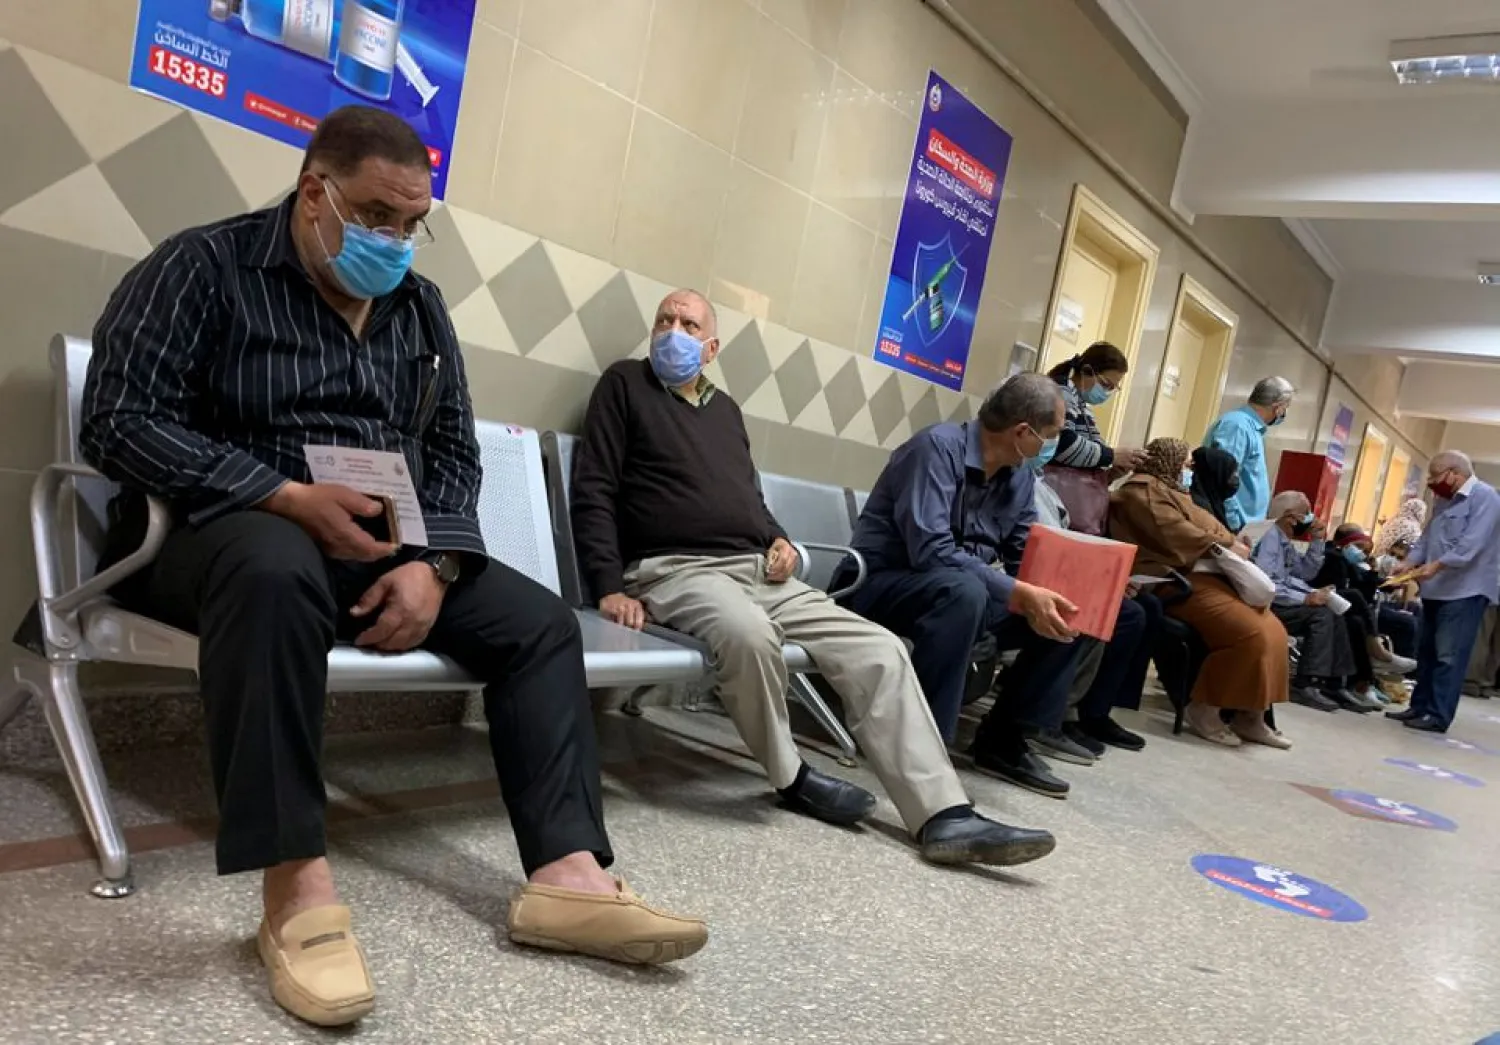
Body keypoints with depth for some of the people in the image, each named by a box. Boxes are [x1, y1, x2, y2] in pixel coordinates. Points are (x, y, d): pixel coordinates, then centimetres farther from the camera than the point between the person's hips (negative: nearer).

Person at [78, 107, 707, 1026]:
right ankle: (298, 887, -37)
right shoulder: (204, 267, -4)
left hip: (391, 550, 6)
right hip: (231, 531, -5)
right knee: (275, 567, -40)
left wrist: (430, 565, -12)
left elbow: (453, 452, 8)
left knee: (541, 622, -9)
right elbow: (118, 419, -13)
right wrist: (290, 498, -24)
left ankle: (567, 875, -16)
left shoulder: (420, 306, 12)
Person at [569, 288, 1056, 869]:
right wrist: (609, 587, -14)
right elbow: (593, 492, -1)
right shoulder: (625, 385, 7)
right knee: (748, 632, -39)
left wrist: (779, 540, 5)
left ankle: (945, 816, -14)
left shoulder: (725, 408, 23)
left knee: (879, 648, -11)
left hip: (759, 571, 6)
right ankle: (790, 776, -12)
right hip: (675, 570, -6)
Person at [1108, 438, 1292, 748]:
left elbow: (1203, 526, 23)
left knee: (1273, 630, -3)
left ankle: (1248, 715, -3)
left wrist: (1233, 544, 3)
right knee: (1251, 633, -24)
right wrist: (1227, 548, -9)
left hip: (1203, 574, 11)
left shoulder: (1168, 490, 29)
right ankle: (1203, 708, -13)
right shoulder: (1144, 489, -3)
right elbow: (1176, 534, -16)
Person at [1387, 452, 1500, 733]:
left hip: (1466, 591, -9)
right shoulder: (1443, 499, 18)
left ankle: (1439, 717, -5)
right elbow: (1428, 536, 17)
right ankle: (1420, 707, 21)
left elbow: (1471, 543, -22)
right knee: (1428, 652, 13)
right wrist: (1410, 563, 2)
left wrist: (1437, 565, -29)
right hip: (1438, 590, 9)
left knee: (1449, 656, -8)